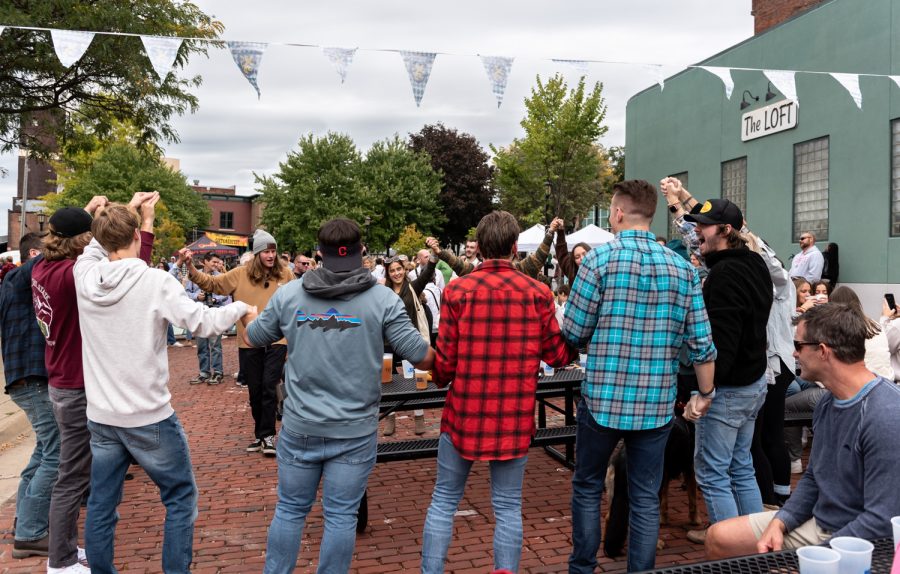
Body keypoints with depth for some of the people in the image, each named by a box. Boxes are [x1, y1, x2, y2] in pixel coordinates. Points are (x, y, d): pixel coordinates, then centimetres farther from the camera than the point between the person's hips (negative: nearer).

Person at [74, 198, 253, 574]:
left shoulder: (85, 275, -3)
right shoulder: (155, 281, -17)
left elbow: (97, 246, 19)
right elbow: (203, 323, -17)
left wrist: (136, 214, 23)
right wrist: (241, 307, 0)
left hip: (100, 416, 5)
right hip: (149, 417, -5)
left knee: (101, 505, 15)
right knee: (181, 498, 10)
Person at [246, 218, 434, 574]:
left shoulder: (288, 294, -1)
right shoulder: (383, 299, -8)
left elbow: (254, 339, 15)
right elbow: (423, 359, -7)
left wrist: (252, 316, 37)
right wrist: (436, 354, 17)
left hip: (300, 426, 2)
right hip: (355, 430, -2)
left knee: (290, 510, 18)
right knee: (341, 516, 10)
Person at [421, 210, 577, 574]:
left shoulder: (457, 291, -8)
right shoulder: (538, 293, -6)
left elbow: (444, 362, -6)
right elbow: (559, 356, 0)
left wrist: (441, 380, 16)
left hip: (464, 413, 0)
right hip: (514, 416, 1)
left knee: (443, 501, 14)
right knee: (508, 506, 13)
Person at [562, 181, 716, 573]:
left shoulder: (600, 259, -9)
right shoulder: (682, 268, 1)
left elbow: (573, 334, -8)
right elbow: (702, 343, -1)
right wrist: (705, 395, 12)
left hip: (603, 398, -2)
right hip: (657, 404, 3)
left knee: (587, 487, 15)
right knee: (645, 498, 12)